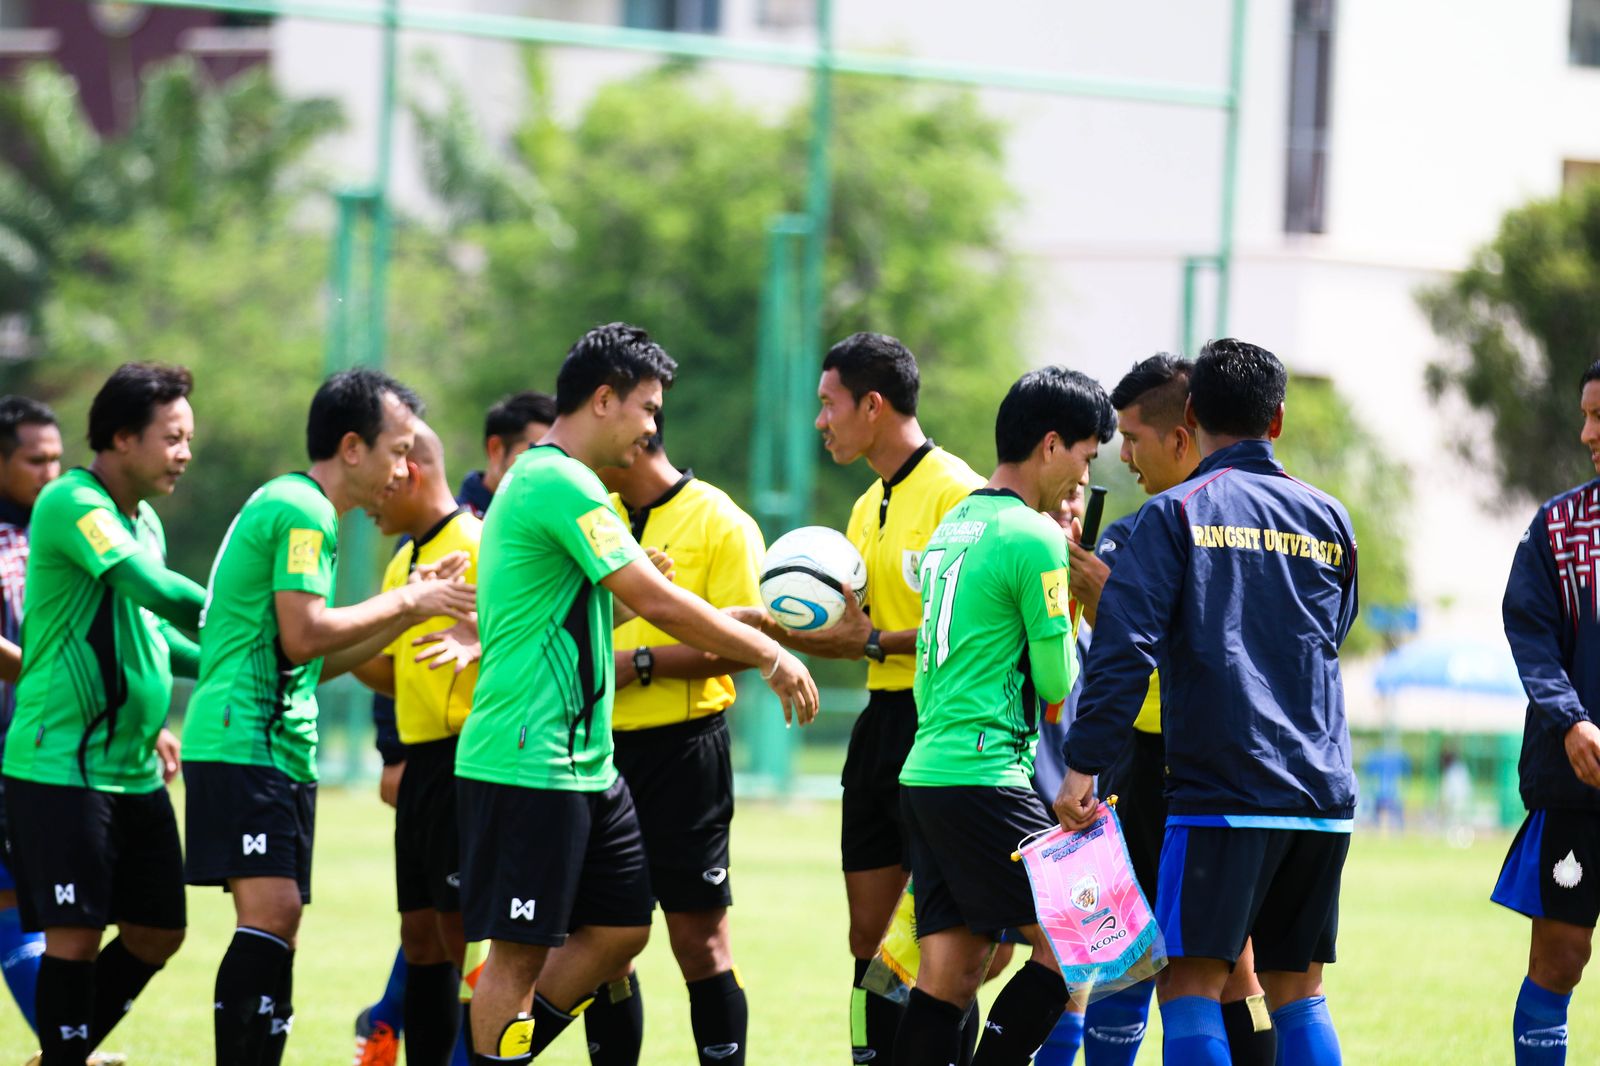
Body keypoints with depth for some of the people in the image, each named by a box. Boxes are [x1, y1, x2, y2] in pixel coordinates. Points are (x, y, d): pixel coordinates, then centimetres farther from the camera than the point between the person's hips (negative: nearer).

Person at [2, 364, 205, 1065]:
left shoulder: (145, 524, 15)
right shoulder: (72, 503, -14)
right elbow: (148, 587, -26)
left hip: (135, 771, 9)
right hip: (61, 766, -9)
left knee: (158, 930, 10)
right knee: (76, 933, -8)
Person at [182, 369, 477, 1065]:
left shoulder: (286, 505, 23)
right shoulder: (302, 511, -9)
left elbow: (314, 663, 24)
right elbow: (302, 636, -19)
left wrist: (412, 607, 17)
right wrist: (404, 604, -7)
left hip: (278, 746, 11)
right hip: (244, 741, -11)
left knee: (274, 927, 7)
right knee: (272, 911, -19)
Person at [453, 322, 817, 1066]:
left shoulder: (539, 479, 17)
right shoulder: (561, 483, -15)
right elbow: (655, 602, -19)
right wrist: (767, 654, -10)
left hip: (583, 765, 10)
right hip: (530, 766, -10)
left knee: (621, 926, 12)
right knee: (521, 949, -4)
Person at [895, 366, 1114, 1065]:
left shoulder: (954, 526, 17)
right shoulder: (1033, 537, -10)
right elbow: (1058, 681, -5)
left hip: (925, 770, 9)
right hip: (986, 776, -9)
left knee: (948, 976, 5)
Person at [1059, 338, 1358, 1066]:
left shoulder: (1177, 513, -2)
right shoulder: (1328, 519, 13)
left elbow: (1125, 646, -12)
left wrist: (1084, 766, -12)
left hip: (1221, 790, -5)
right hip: (1323, 794, 5)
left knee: (1190, 985, -6)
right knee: (1298, 992, 12)